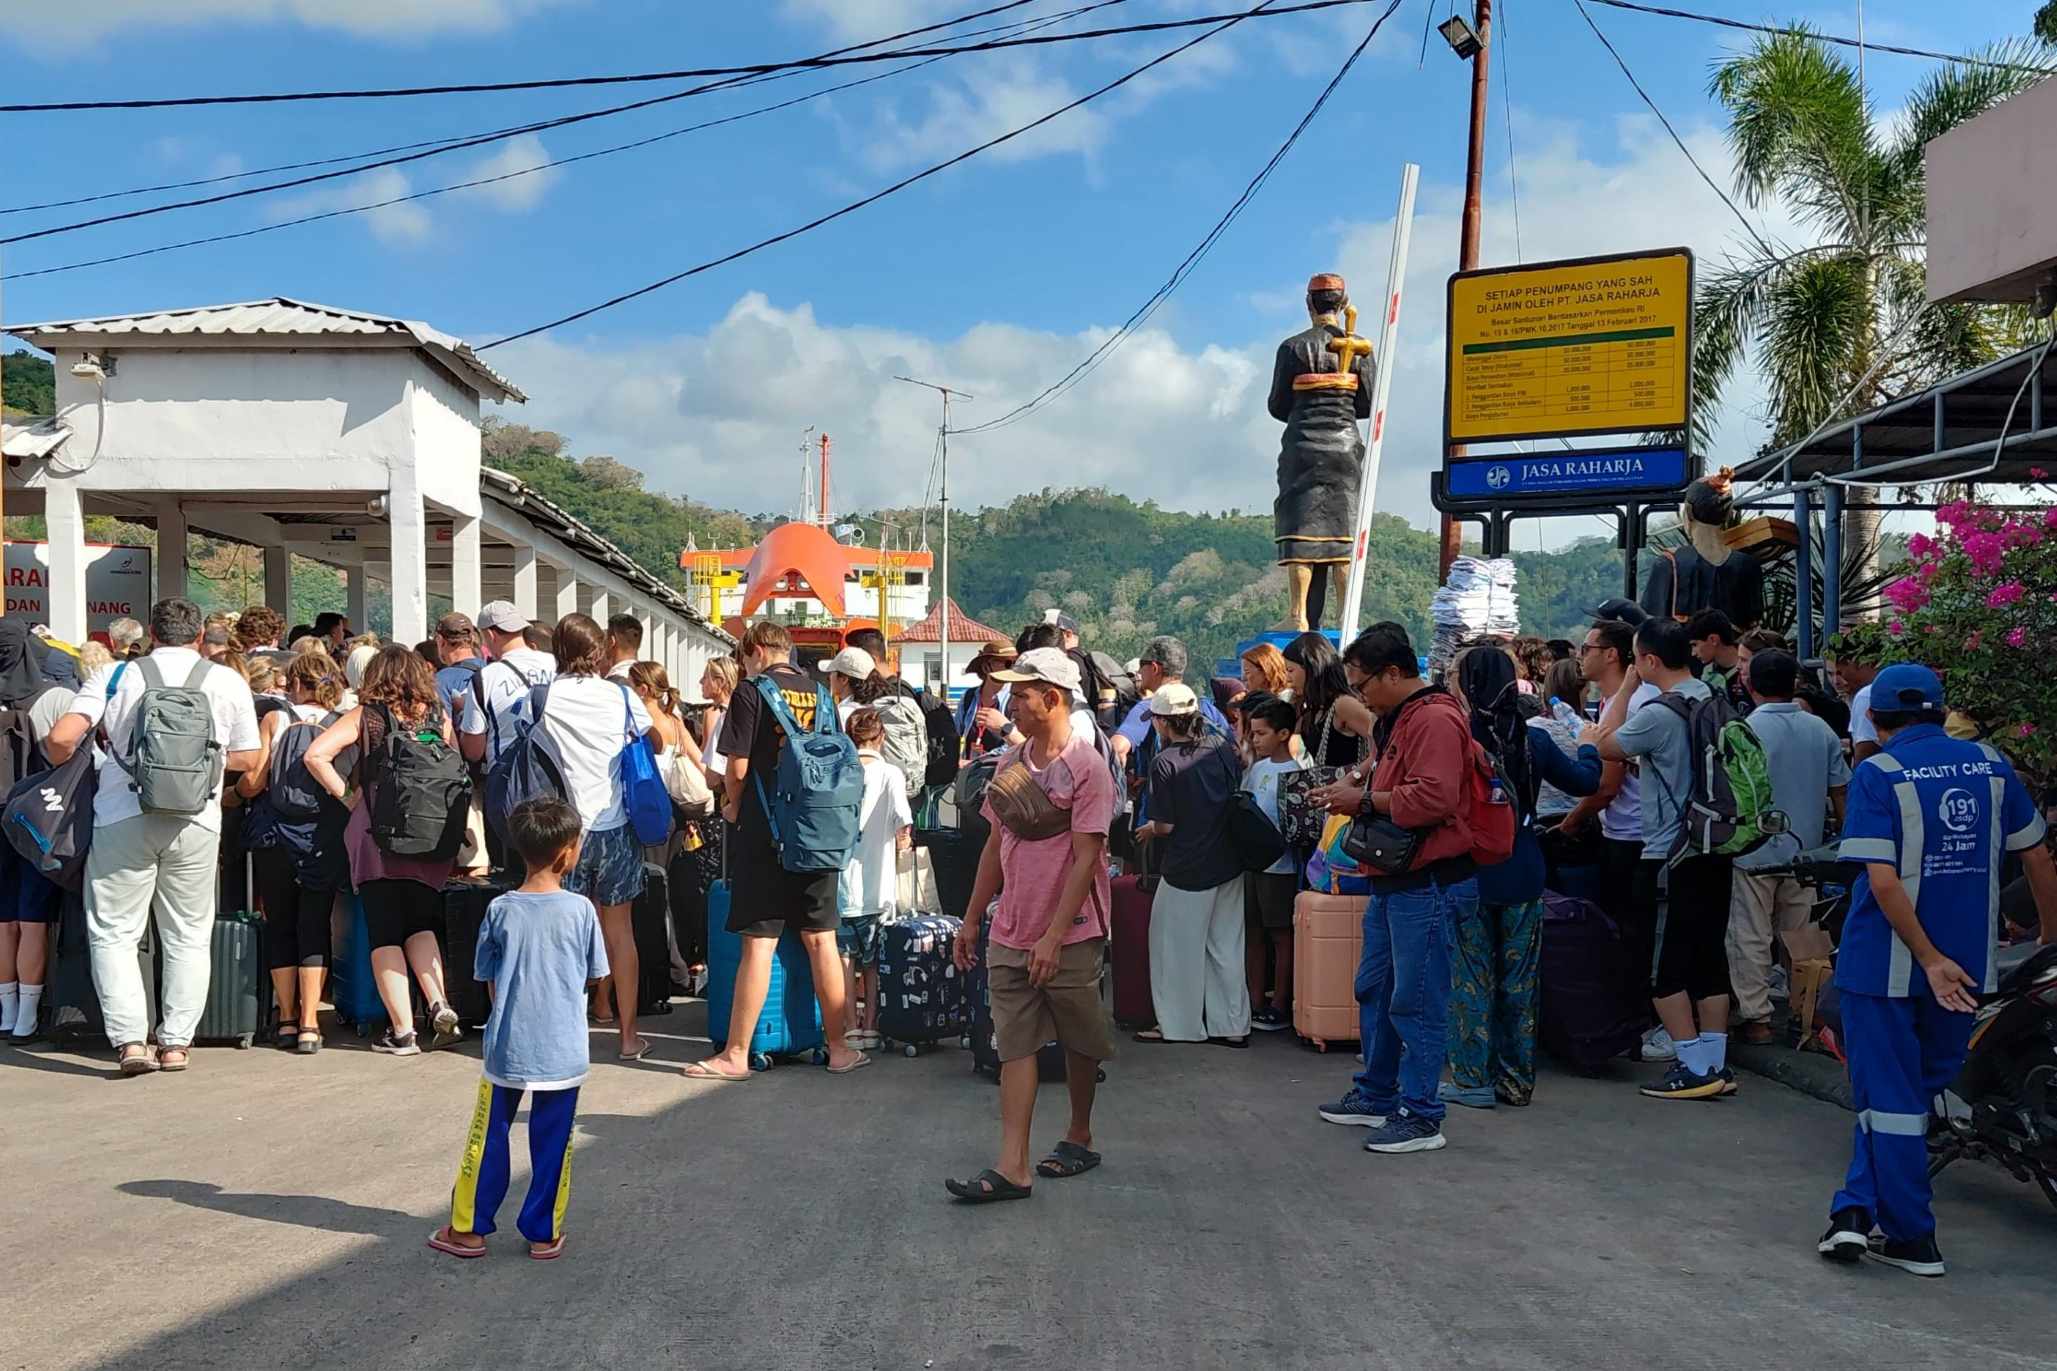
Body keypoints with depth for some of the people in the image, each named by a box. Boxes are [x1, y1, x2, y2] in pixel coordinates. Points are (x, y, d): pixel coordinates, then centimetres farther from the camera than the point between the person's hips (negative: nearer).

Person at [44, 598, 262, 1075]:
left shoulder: (116, 676, 4)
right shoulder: (228, 682, 6)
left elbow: (61, 738, -5)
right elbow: (248, 758, 9)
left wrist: (68, 767, 17)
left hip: (123, 817, -1)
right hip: (196, 822, 1)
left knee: (114, 933, 8)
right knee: (188, 937, 11)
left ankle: (130, 1040, -2)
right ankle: (176, 1043, 10)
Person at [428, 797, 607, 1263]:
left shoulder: (500, 910, -6)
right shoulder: (580, 909, -9)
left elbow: (489, 980, 3)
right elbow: (593, 976, 3)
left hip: (506, 1046, 1)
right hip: (563, 1050, -1)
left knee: (486, 1138, 13)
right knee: (552, 1144, 10)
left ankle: (468, 1229, 21)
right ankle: (545, 1233, 18)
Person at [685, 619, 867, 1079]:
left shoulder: (752, 693, -7)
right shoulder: (819, 692, 9)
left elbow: (738, 767, -10)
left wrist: (732, 805, 9)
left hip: (766, 830, -5)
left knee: (758, 943, -2)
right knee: (821, 940, 9)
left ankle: (736, 1055, 4)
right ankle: (839, 1049, 14)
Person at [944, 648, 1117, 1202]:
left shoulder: (1087, 767, -12)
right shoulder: (1011, 761, 8)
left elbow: (1086, 858, -16)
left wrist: (1053, 936, -21)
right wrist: (972, 919, 14)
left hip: (1069, 935, -5)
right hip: (1010, 933, 6)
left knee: (1079, 1042, 11)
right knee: (1015, 1046, 0)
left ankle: (1079, 1137, 31)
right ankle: (1012, 1167, -2)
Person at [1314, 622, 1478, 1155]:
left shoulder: (1435, 720, -17)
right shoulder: (1396, 717, 17)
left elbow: (1434, 798, -28)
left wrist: (1364, 800, -18)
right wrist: (1360, 780, 9)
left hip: (1428, 885, -11)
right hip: (1393, 881, 11)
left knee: (1416, 1003, -4)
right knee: (1374, 991, 18)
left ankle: (1420, 1117, 4)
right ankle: (1376, 1096, 31)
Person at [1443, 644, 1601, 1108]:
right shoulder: (1535, 740, -2)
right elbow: (1585, 781, 12)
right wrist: (1589, 748, 30)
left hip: (1468, 876, -4)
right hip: (1522, 878, 4)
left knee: (1471, 978, 6)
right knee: (1519, 979, 13)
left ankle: (1475, 1079, 8)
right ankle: (1517, 1080, 20)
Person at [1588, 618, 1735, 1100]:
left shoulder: (1658, 714, -19)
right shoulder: (1715, 700, 6)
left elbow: (1605, 747, -5)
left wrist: (1627, 687, 0)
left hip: (1669, 857, -8)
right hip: (1715, 853, 8)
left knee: (1663, 968, 2)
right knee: (1710, 959, 13)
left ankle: (1694, 1068, 2)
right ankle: (1716, 1064, 18)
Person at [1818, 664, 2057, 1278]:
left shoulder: (1877, 775, -11)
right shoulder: (1991, 765, 2)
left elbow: (1883, 881, -20)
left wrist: (1931, 961, -15)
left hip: (1885, 964, -4)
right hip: (1969, 964, 4)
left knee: (1891, 1098, 6)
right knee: (1905, 1090, 17)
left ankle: (1913, 1237, 12)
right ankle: (1860, 1206, 14)